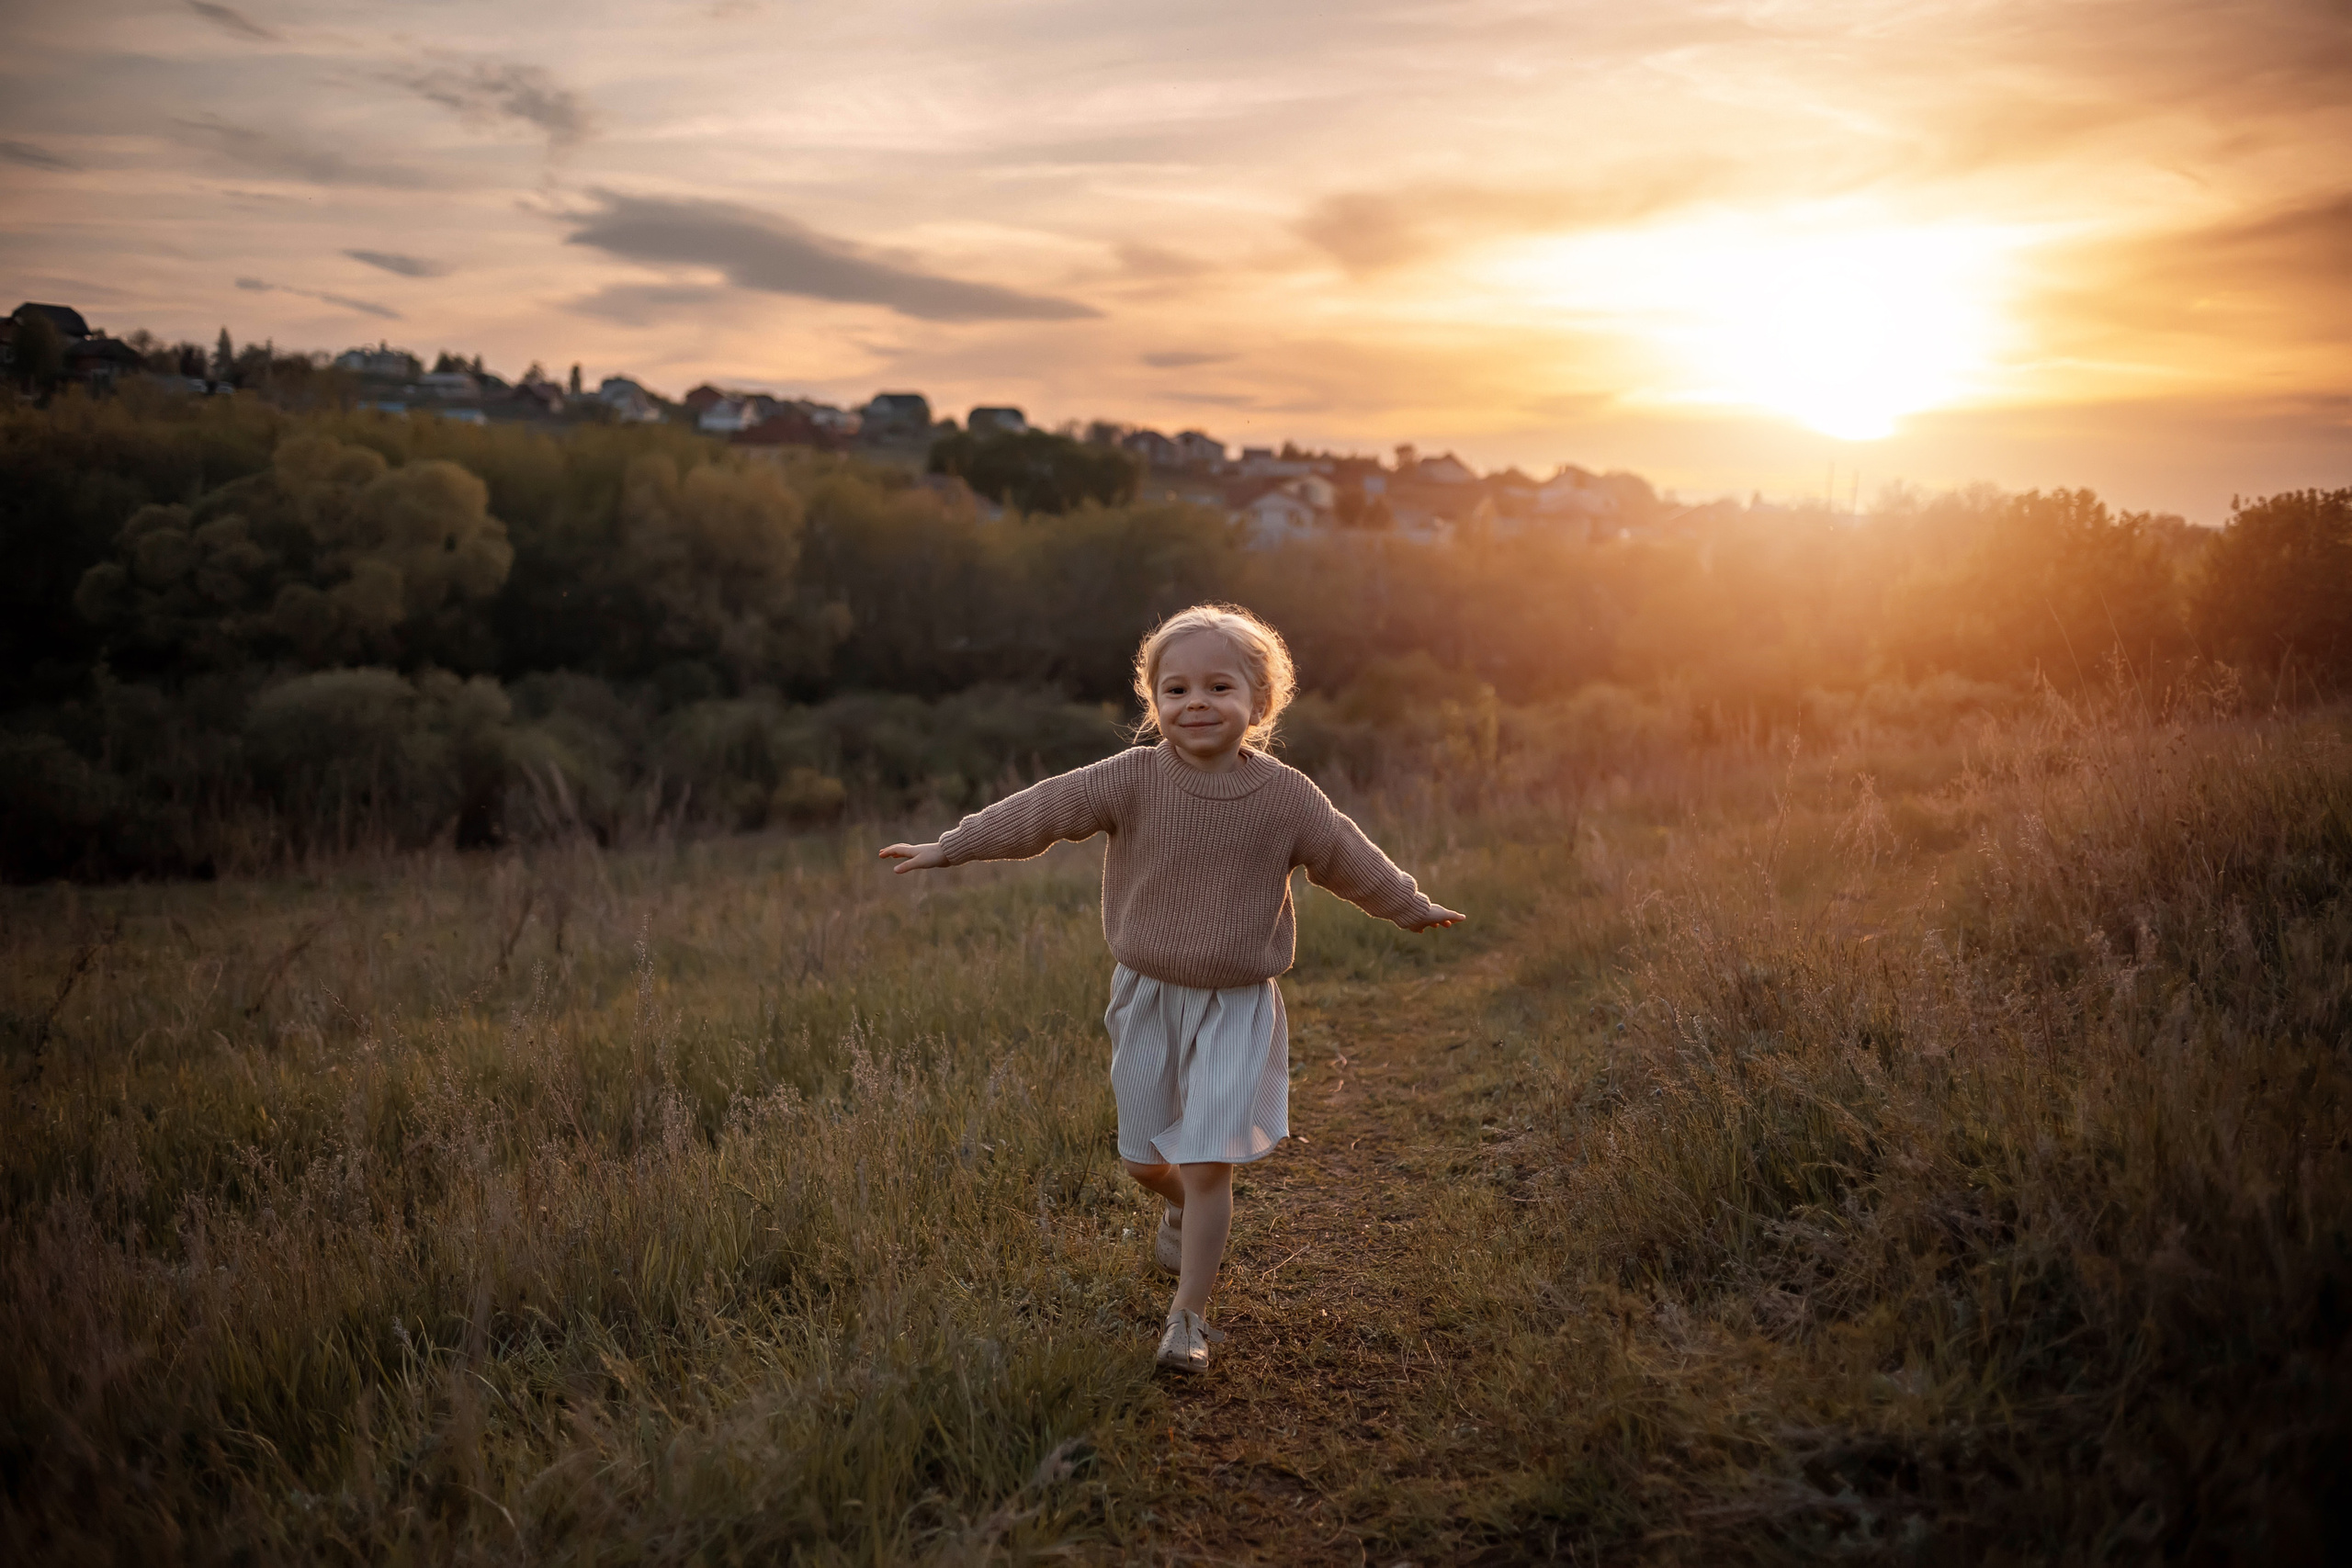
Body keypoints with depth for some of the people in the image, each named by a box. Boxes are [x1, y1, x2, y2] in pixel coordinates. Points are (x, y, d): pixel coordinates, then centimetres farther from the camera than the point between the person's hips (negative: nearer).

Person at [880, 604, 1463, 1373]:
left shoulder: (1285, 797, -8)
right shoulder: (1132, 780, -10)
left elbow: (1347, 856, 6)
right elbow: (1044, 810, -9)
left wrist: (1412, 907, 18)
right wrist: (951, 847, -10)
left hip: (1236, 1006, -2)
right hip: (1147, 995, 2)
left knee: (1207, 1164, -7)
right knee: (1145, 1157, 15)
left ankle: (1189, 1315, 9)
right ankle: (1183, 1208, 51)